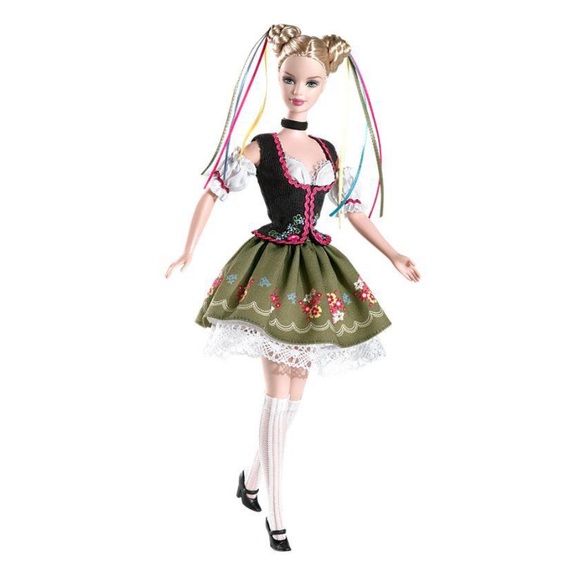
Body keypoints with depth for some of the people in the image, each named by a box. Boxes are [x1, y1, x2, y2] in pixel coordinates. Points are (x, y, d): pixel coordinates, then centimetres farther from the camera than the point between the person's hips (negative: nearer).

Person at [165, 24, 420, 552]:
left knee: (293, 394, 11)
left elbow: (353, 209, 16)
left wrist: (394, 256, 12)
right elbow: (213, 193, -2)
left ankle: (251, 479, 33)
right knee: (280, 395, -6)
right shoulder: (260, 147, -4)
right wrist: (188, 254, -10)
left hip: (316, 272, 5)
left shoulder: (330, 152, 10)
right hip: (273, 268, -5)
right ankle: (275, 517, 5)